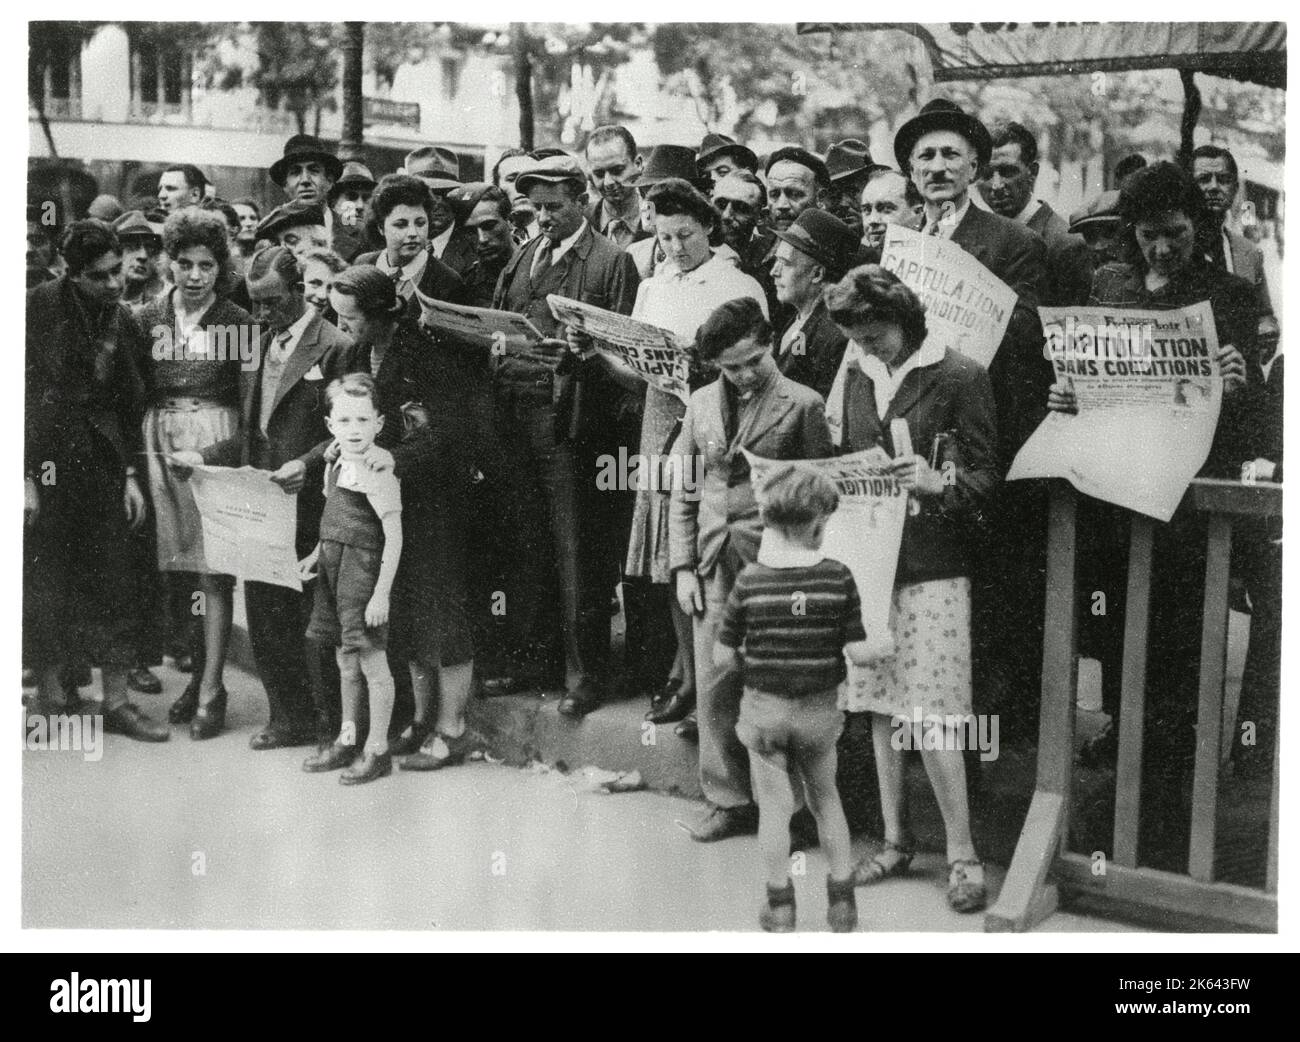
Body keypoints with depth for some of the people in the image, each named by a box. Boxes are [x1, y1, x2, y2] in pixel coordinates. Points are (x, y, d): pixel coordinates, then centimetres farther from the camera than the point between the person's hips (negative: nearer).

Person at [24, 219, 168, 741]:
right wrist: (23, 476, -15)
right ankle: (50, 697, 16)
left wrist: (131, 473, 9)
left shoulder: (122, 321, 8)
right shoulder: (41, 306, -8)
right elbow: (21, 390, -10)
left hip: (100, 461, 4)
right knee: (46, 579, 3)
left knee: (110, 579, 4)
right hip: (45, 457, -4)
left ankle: (116, 700, 10)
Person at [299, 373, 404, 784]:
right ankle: (347, 740, 29)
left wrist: (382, 593, -20)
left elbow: (393, 537, -19)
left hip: (365, 571, -9)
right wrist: (316, 554, 14)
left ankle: (377, 749, 9)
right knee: (345, 661, 17)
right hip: (336, 570, 9)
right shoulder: (335, 465, 9)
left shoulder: (377, 472, -17)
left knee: (372, 663, -2)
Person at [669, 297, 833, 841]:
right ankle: (729, 801, 18)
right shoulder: (702, 403, 13)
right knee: (714, 688, 6)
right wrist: (683, 565, 7)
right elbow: (682, 490, 14)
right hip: (713, 565, 4)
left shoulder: (802, 404, -1)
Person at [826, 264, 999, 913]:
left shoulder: (959, 378, -6)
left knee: (929, 717, -8)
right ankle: (895, 841, 21)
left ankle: (962, 854, 4)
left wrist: (939, 484, -22)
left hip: (932, 567, -6)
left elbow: (987, 475, -5)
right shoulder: (856, 377, 11)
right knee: (880, 708, 10)